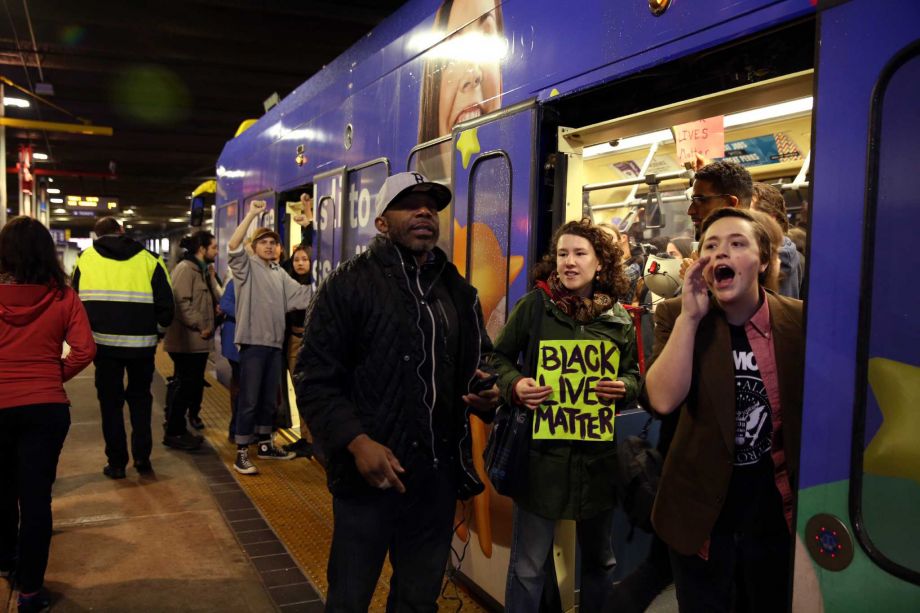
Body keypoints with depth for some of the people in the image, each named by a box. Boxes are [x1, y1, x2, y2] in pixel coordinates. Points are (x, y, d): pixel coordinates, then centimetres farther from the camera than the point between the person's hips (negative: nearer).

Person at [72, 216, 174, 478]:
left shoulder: (86, 258, 6)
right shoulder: (149, 259, 3)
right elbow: (166, 305, 1)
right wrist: (157, 332, 16)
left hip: (104, 342, 0)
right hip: (142, 343, 0)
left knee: (110, 400, 11)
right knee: (140, 397, 18)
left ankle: (116, 462, 13)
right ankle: (142, 457, 13)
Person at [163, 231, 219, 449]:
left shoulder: (202, 270, 18)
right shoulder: (185, 269, -14)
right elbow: (182, 303, -24)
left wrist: (216, 307, 6)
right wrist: (200, 326, -20)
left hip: (198, 341, 10)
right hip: (187, 340, -10)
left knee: (195, 384, 16)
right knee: (186, 386, -4)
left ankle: (193, 415, 29)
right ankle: (174, 433, 4)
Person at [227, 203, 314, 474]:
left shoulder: (279, 273, 16)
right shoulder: (247, 266, -1)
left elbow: (301, 294, 11)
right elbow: (233, 246, -20)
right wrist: (251, 214, -23)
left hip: (274, 343, 6)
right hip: (252, 342, -6)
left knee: (270, 400, 15)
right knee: (249, 400, -3)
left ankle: (265, 445, 28)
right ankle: (241, 453, 4)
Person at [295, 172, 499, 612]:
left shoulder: (459, 291, 13)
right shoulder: (349, 284, -6)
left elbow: (479, 364, 23)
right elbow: (314, 380, -9)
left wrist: (487, 394, 0)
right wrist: (356, 442, -22)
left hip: (438, 476, 5)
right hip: (368, 475, -5)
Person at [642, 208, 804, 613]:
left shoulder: (799, 319, -7)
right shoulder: (677, 316, -9)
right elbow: (662, 400, -24)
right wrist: (690, 316, -26)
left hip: (773, 505, 1)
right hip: (701, 504, -1)